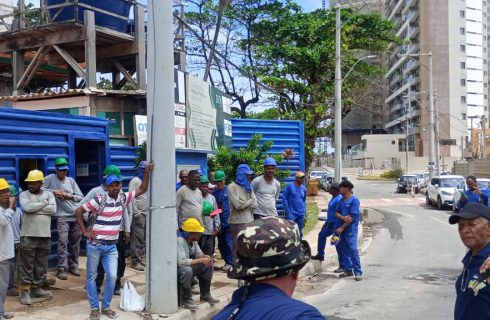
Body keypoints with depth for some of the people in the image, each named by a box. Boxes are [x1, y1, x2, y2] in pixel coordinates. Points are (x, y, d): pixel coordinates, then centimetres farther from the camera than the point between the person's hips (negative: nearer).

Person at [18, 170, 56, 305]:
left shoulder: (49, 194, 6)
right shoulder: (24, 194, 0)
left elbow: (53, 209, -10)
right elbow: (27, 207, -19)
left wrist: (34, 208, -12)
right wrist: (44, 203, -10)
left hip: (45, 235, 3)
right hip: (28, 236, -3)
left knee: (41, 265, 11)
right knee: (26, 265, 0)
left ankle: (36, 288, 24)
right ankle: (25, 291, 6)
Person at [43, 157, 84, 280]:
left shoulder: (71, 180, 9)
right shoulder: (50, 178, 0)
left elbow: (81, 197, 7)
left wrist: (69, 196, -10)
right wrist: (53, 191, -15)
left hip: (77, 215, 4)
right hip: (62, 216, -4)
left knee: (75, 241, 9)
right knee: (63, 241, -14)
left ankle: (73, 265, 22)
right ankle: (62, 268, -8)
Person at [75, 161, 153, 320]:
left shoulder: (123, 198, 2)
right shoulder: (99, 200, -13)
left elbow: (142, 189, 6)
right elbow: (78, 211, -8)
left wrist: (147, 172, -3)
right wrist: (85, 231, -9)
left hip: (111, 246, 4)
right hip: (95, 245, -4)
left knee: (112, 276, -2)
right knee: (91, 276, 6)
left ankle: (106, 307, 15)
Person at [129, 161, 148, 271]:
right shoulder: (135, 181, -7)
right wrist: (135, 212, -17)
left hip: (147, 213, 7)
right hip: (139, 214, -7)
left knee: (144, 238, 11)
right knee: (137, 238, -6)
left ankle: (141, 258, 19)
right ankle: (135, 261, -3)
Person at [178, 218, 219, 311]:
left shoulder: (194, 240, -4)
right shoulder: (179, 241, -29)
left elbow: (198, 253, 11)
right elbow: (182, 262, -36)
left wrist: (205, 257, -14)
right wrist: (201, 260, -28)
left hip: (186, 266, 9)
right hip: (175, 268, -9)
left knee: (208, 265, 1)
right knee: (187, 270, -37)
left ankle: (205, 295, 14)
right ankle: (186, 299, -17)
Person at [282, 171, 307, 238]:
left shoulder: (304, 188, 10)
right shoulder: (289, 185, -6)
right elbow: (284, 198, -6)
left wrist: (304, 213, 12)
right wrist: (288, 212, -11)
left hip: (301, 215, 5)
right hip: (291, 213, -5)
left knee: (299, 233, 10)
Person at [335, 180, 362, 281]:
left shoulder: (354, 200, -10)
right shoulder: (342, 200, 13)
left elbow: (352, 217, -15)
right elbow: (337, 213, 8)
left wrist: (342, 228, -15)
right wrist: (343, 217, -16)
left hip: (351, 229, -8)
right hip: (342, 228, 8)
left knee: (353, 249, -11)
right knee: (344, 249, 11)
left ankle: (358, 272, -8)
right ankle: (348, 270, 21)